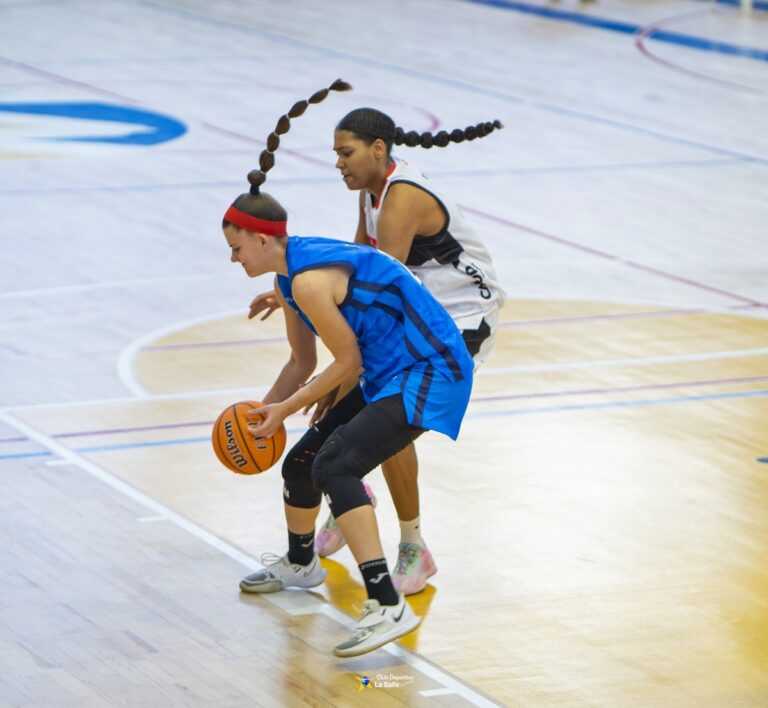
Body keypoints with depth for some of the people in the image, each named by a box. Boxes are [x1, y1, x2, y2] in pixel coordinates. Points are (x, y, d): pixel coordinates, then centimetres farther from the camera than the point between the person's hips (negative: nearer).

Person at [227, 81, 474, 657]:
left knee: (335, 465, -27)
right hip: (389, 374, 11)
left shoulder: (309, 282, -23)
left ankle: (389, 607, -32)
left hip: (429, 374, -11)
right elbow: (303, 363, 20)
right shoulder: (289, 277, 9)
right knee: (300, 463, 19)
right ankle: (300, 563, 50)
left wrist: (286, 410, -9)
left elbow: (348, 363, -17)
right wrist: (264, 412, 14)